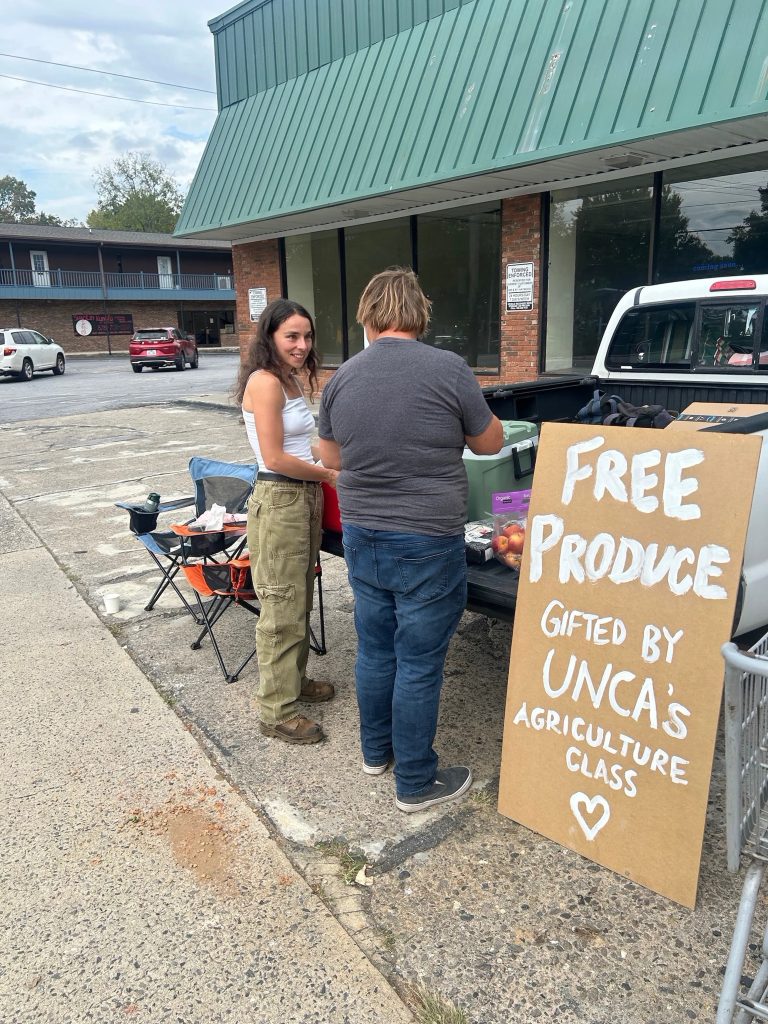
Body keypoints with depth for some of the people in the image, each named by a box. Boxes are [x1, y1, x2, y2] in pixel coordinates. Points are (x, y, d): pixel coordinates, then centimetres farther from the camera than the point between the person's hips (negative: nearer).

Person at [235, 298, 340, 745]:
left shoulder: (292, 380, 13)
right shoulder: (265, 381, -16)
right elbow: (275, 458, -19)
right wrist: (329, 474, -9)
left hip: (306, 496, 10)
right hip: (279, 501, -9)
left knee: (301, 600, 19)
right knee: (283, 608, -2)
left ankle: (294, 680, 36)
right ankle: (277, 711, 11)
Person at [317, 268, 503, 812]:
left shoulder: (342, 378, 0)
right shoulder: (448, 369, -14)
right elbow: (490, 442, 0)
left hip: (362, 537, 5)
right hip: (428, 544, -5)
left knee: (375, 651, 20)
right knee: (419, 664, 6)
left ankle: (376, 751, 38)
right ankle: (416, 783, 21)